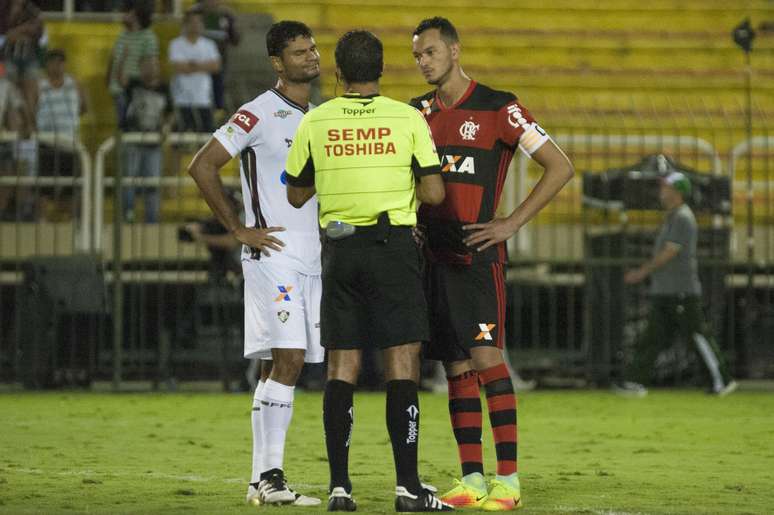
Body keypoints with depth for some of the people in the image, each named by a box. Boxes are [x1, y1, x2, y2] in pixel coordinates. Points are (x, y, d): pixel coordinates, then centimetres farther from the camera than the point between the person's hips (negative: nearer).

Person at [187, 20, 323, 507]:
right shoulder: (260, 114, -9)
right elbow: (203, 166, -12)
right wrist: (240, 229, -11)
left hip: (313, 258, 7)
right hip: (273, 253, -7)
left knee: (284, 365, 7)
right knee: (287, 361, -15)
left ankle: (266, 477, 10)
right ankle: (267, 477, -14)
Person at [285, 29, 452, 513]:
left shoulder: (315, 122, 2)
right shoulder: (408, 118, -3)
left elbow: (296, 195, 11)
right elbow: (434, 193, -5)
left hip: (339, 250, 3)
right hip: (393, 245, -3)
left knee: (342, 366, 6)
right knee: (403, 363, -1)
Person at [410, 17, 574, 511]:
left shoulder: (498, 107, -4)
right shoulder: (417, 113, 12)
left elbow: (560, 167, -4)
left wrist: (512, 224, -9)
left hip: (478, 252, -5)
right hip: (433, 255, 5)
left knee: (486, 357, -12)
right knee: (457, 368, 5)